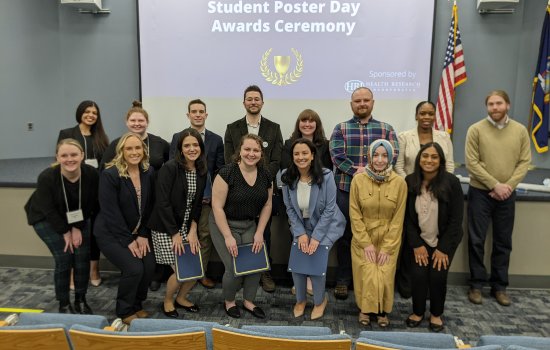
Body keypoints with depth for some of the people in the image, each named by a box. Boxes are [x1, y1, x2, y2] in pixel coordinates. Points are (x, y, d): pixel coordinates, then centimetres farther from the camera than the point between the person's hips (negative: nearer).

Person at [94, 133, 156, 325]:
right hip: (111, 233, -5)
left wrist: (143, 235, -6)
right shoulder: (110, 175, -18)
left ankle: (137, 305, 19)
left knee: (149, 267, -9)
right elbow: (110, 211, -18)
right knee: (134, 268, -18)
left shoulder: (149, 173, -2)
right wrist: (128, 240, -17)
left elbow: (149, 207, 2)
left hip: (139, 232, 5)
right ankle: (125, 311, 9)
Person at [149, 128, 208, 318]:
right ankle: (167, 301, 24)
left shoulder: (202, 171, 3)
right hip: (166, 228, -6)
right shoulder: (170, 168, -17)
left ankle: (181, 298, 32)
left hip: (187, 227, 6)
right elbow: (162, 203, -19)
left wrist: (193, 231, -5)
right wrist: (175, 234, -16)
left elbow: (197, 204, 6)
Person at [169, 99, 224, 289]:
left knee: (205, 235, 5)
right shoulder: (177, 137, 4)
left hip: (207, 197, 1)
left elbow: (220, 170, 5)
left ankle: (202, 273, 18)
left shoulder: (216, 139, 6)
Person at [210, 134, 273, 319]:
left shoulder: (266, 175, -4)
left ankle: (249, 301, 22)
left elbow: (267, 205, 3)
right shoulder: (227, 173, -19)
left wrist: (259, 233, -3)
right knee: (234, 268, -8)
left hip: (250, 225, 4)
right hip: (225, 224, -4)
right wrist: (228, 237, -17)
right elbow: (217, 206, -18)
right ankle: (229, 301, 23)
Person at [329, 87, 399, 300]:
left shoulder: (386, 129, 11)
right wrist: (355, 171, -19)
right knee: (345, 235, 6)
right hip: (346, 188, -1)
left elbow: (393, 154, -1)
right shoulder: (341, 128, 8)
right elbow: (336, 155, -5)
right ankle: (343, 280, 18)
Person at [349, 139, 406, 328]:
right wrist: (366, 243, -10)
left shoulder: (399, 182, -8)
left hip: (389, 239, 0)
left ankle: (383, 310, 22)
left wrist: (387, 247, -10)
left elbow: (398, 218, -6)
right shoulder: (358, 180, -8)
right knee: (368, 275, -6)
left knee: (384, 276, -4)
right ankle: (366, 308, 20)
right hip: (363, 238, 0)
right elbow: (355, 215, -6)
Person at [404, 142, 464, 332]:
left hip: (444, 240, -1)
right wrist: (416, 244, -9)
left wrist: (443, 248, -13)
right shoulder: (410, 182, -10)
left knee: (437, 275, -13)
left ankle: (436, 314, 15)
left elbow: (456, 219, -12)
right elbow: (407, 216, -4)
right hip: (419, 240, 1)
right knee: (418, 275, -12)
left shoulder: (451, 182, -16)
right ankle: (418, 312, 16)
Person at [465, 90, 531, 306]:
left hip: (507, 194, 3)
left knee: (503, 242, 10)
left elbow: (524, 162, 1)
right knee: (477, 240, 3)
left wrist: (508, 186, -12)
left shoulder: (520, 131, 3)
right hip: (480, 193, -2)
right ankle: (476, 284, 16)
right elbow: (471, 163, -10)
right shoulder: (476, 130, -6)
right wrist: (495, 185, -14)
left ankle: (499, 286, 22)